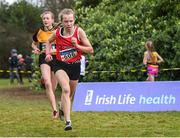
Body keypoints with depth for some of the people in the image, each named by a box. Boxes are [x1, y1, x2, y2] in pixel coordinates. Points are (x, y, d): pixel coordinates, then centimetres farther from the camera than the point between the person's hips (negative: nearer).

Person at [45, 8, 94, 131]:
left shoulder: (79, 31, -12)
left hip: (75, 66, 2)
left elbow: (90, 50, -9)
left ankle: (63, 108, 53)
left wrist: (77, 46, -22)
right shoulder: (57, 33, -8)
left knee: (70, 94, 18)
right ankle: (68, 121, -30)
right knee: (66, 89, -26)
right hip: (61, 65, -2)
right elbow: (49, 41, 16)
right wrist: (48, 53, 0)